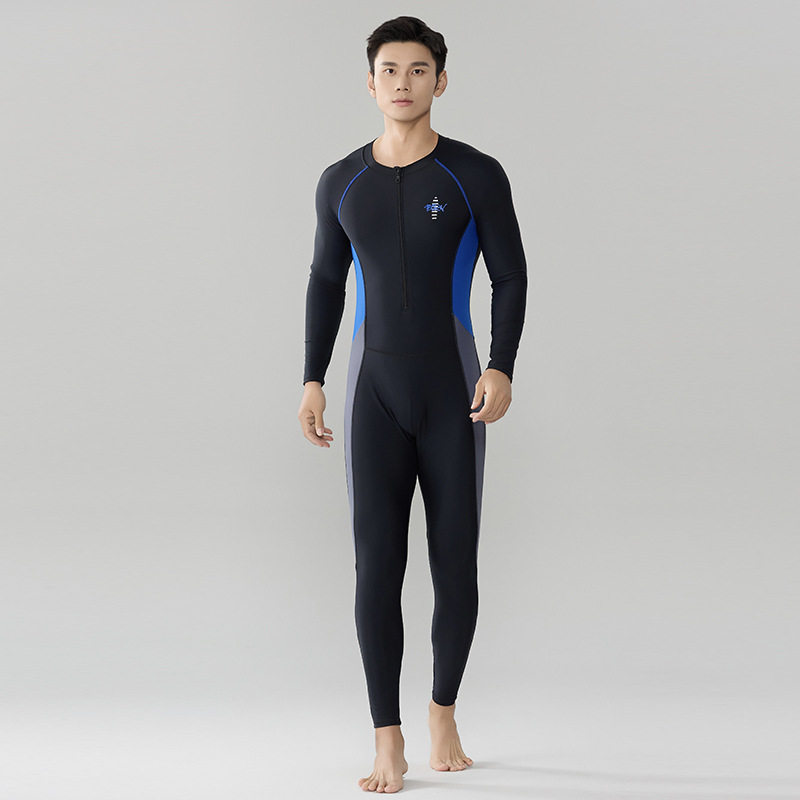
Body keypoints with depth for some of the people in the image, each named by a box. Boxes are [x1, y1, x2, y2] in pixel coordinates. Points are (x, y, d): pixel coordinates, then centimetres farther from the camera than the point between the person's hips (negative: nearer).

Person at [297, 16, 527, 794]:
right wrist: (311, 382, 6)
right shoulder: (340, 181, 4)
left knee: (454, 567, 2)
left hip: (454, 394, -1)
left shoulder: (478, 174, -4)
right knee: (377, 568, -8)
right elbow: (326, 281, 14)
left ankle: (443, 713, 28)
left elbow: (511, 278, -2)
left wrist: (502, 370, -17)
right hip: (374, 395, 1)